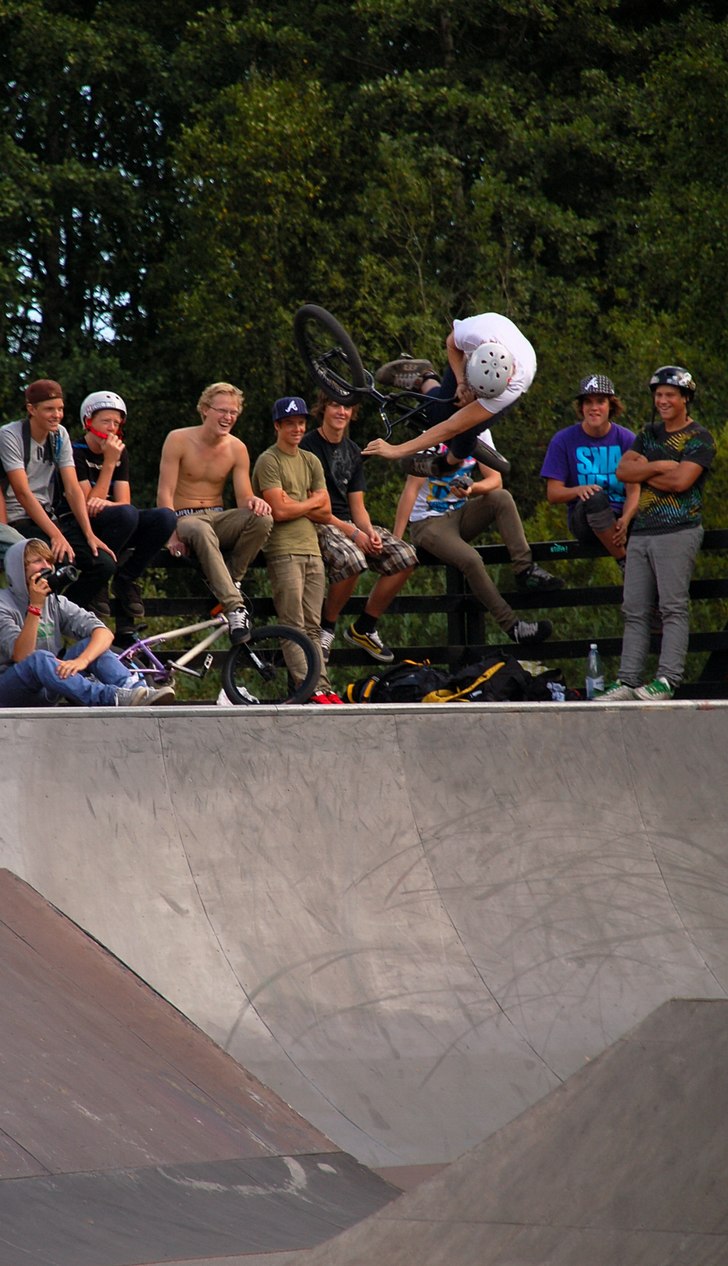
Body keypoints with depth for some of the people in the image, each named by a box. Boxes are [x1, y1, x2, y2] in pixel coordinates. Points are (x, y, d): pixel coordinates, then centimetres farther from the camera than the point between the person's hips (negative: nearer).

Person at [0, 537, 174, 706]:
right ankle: (114, 698, -51)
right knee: (39, 658, -34)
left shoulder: (56, 603, 7)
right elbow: (21, 656, -24)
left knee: (90, 644, -13)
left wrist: (81, 660, -30)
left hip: (45, 696, 5)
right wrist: (35, 606, -30)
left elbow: (105, 634, -8)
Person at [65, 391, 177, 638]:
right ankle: (88, 586, -24)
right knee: (126, 514, -36)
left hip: (110, 524, 6)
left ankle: (125, 580, -9)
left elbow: (123, 501, 0)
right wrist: (109, 462, -20)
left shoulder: (120, 452, 10)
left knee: (166, 517, -18)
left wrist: (103, 503, -24)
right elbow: (88, 504, -18)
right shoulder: (76, 454, -10)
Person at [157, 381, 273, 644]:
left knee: (262, 519, -28)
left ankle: (229, 580, -14)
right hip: (185, 519, -4)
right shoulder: (179, 440, -6)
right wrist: (172, 536, -22)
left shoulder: (237, 449, 5)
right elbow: (165, 493, -10)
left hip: (218, 517, 4)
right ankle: (235, 608, -48)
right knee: (202, 531, -42)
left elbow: (243, 498, 1)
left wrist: (254, 502, -25)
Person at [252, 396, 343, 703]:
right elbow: (279, 510, -13)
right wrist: (310, 503, 2)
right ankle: (313, 690, -16)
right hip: (283, 550, -7)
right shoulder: (269, 461, -3)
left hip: (312, 549, 7)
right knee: (294, 626, -10)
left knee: (312, 626, 4)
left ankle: (324, 687, 0)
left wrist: (295, 505, -4)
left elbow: (325, 512, 12)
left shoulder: (310, 461, 18)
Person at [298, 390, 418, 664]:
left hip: (348, 523, 8)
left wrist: (369, 531, -9)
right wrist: (352, 533, -19)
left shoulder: (352, 452, 16)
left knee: (404, 556, -13)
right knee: (351, 558, -38)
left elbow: (357, 505, 14)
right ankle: (326, 629, -15)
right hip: (317, 524, -7)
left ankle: (364, 628, 0)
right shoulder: (308, 446, -7)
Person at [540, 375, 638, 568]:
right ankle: (625, 563, -27)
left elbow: (634, 490, -2)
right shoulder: (563, 440, 2)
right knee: (595, 497, -36)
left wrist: (625, 520, -23)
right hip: (582, 519, -1)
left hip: (623, 517, 1)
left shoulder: (626, 439, 4)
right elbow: (553, 494, -1)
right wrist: (579, 490, -24)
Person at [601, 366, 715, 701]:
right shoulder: (650, 433, 20)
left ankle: (667, 680, -15)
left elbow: (681, 481, -15)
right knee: (634, 610, 3)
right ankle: (628, 681, 3)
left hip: (678, 532, -7)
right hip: (641, 532, 7)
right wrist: (659, 466, -8)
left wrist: (643, 470, -2)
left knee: (673, 607, -11)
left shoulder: (699, 438, -1)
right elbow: (623, 470, 7)